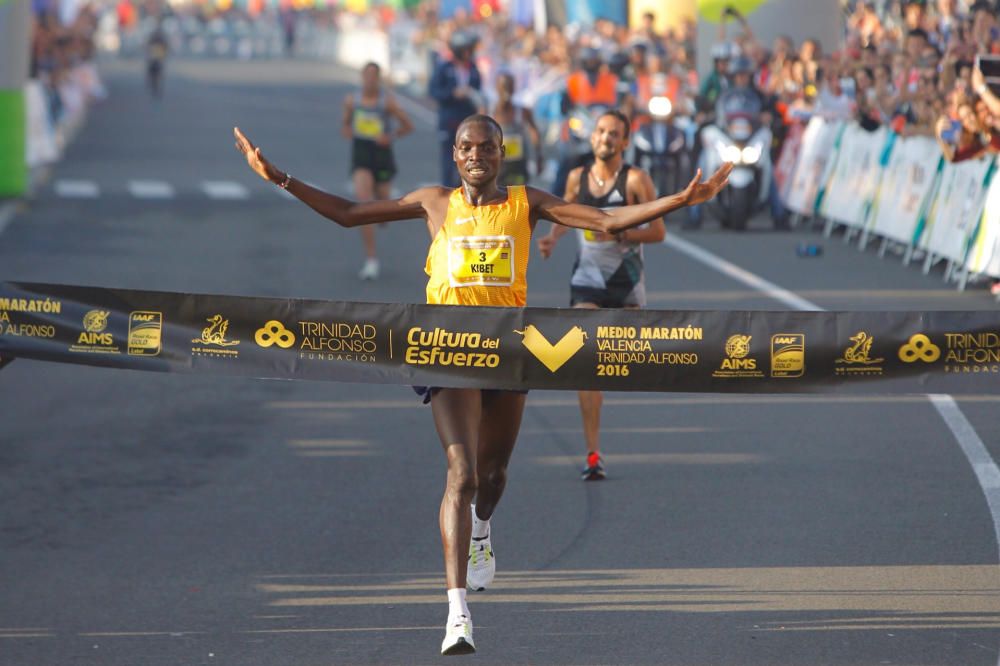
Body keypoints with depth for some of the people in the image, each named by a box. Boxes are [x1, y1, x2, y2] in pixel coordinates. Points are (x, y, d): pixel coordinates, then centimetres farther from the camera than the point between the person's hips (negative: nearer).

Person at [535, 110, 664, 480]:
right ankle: (593, 454, -11)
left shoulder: (635, 180, -10)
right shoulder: (577, 178, 1)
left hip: (627, 281, -1)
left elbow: (658, 232, -11)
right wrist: (553, 236, 4)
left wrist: (618, 233, -23)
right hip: (587, 279, 1)